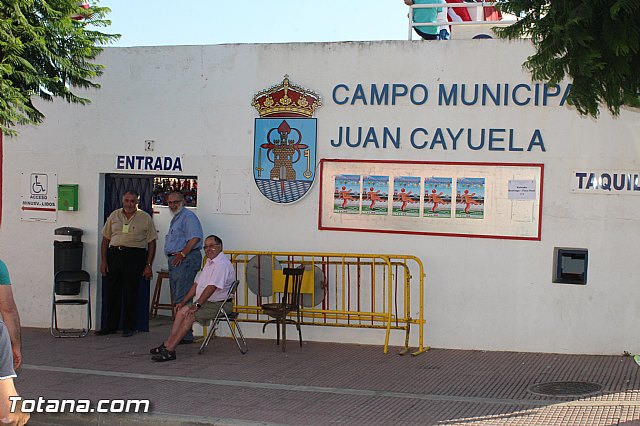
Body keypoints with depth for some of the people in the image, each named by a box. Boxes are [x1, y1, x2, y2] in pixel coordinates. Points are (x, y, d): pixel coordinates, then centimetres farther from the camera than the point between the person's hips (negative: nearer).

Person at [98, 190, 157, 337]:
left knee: (130, 293, -1)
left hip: (135, 257, -3)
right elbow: (106, 239, 13)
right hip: (114, 254, 3)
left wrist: (148, 265, -3)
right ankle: (110, 326, 15)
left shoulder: (145, 218, 3)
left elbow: (151, 243, 2)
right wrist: (103, 260, 6)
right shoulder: (114, 216, 11)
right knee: (113, 291, 6)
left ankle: (129, 327, 9)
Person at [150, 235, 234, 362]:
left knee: (190, 316, -23)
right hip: (206, 302, 10)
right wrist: (183, 302, 14)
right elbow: (197, 284, 20)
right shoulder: (209, 262, 17)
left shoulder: (222, 264, -18)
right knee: (182, 311, -6)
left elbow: (211, 287, -25)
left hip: (219, 305, -10)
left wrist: (197, 305, -24)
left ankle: (169, 350, -23)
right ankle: (167, 344, -10)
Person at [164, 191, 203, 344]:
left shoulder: (188, 216, -8)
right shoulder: (175, 219, 25)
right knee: (176, 300, 12)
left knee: (182, 299, -14)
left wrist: (182, 254, -23)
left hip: (186, 260, -11)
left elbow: (195, 237, -20)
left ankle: (186, 336, -15)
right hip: (175, 261, 11)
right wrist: (173, 256, 17)